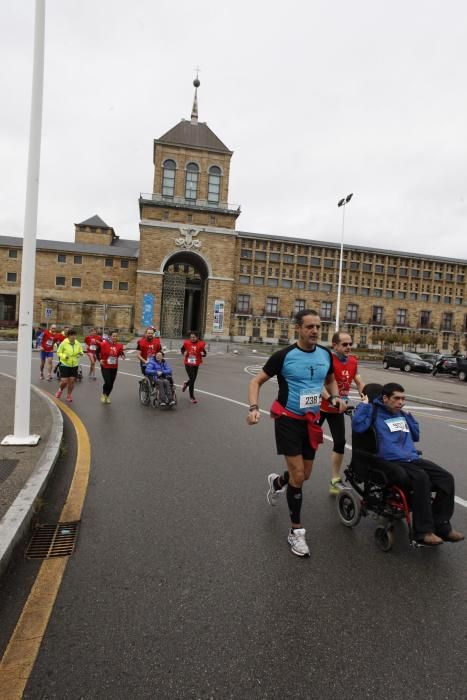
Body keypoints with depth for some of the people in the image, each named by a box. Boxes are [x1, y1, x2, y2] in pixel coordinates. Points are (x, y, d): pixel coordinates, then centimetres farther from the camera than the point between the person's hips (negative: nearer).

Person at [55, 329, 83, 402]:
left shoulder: (78, 344, -1)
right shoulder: (64, 343, -12)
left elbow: (80, 351, 12)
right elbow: (58, 352, -4)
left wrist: (80, 354, -11)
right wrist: (64, 356, -22)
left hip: (74, 365, 3)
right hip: (64, 365, -3)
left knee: (72, 381, 3)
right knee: (64, 381, -6)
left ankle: (69, 395, 21)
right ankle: (60, 390, 29)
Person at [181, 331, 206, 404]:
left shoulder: (201, 344, -6)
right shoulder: (187, 343, -4)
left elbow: (204, 354, 0)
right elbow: (182, 349, 14)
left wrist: (203, 353, -22)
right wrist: (184, 353, -6)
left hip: (196, 364, 2)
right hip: (188, 364, -2)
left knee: (193, 379, 12)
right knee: (192, 379, -8)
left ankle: (186, 384, 50)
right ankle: (192, 397, 6)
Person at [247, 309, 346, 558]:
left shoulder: (325, 354, -1)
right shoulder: (284, 356, -15)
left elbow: (330, 380, 18)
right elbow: (257, 381, -9)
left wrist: (335, 397, -3)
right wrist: (254, 408, -24)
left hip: (311, 421, 5)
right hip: (288, 419, -5)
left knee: (304, 475, 15)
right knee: (297, 474, -7)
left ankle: (277, 482, 50)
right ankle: (296, 531, 11)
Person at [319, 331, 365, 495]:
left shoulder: (353, 361, -2)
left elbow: (359, 382, 8)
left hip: (338, 409, 6)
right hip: (321, 407, -6)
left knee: (340, 442, 6)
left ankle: (335, 481, 18)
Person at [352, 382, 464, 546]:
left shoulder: (401, 414, 22)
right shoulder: (375, 412, 0)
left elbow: (415, 436, 31)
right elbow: (357, 426, -18)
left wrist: (408, 416, 21)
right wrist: (364, 404, -9)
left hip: (413, 459, 7)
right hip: (391, 463, -7)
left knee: (446, 478, -12)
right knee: (421, 478, -34)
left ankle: (440, 525, -1)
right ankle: (423, 531, -25)